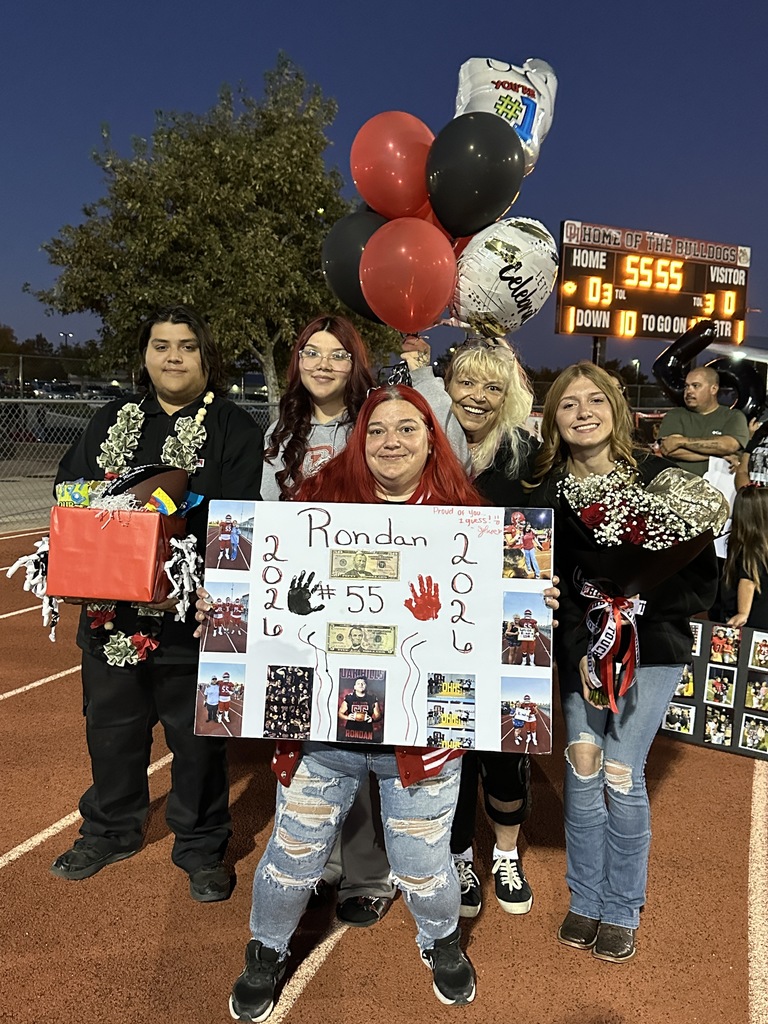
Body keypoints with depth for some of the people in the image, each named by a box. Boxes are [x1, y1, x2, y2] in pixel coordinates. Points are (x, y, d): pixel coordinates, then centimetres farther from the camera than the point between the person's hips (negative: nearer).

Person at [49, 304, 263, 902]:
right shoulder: (113, 421, 13)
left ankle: (202, 846, 28)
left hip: (191, 612, -4)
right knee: (112, 724, 19)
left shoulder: (235, 429, -3)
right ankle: (111, 831, 41)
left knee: (197, 734, 8)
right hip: (109, 607, 5)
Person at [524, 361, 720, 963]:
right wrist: (582, 654, -14)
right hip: (580, 652, 2)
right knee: (582, 768, 1)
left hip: (653, 648, -2)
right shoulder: (546, 494, -1)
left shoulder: (660, 478, -7)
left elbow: (702, 578, -5)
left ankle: (622, 911, 19)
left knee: (620, 772, -3)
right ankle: (586, 901, 23)